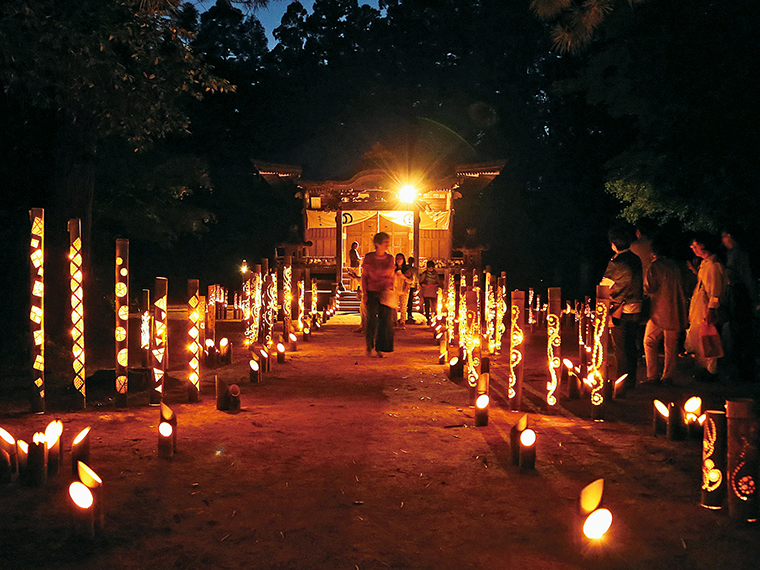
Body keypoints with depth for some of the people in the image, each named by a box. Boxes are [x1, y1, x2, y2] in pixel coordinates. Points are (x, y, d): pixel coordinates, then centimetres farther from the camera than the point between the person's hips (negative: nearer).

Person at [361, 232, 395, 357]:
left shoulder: (390, 258, 6)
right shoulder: (369, 258, -2)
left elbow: (391, 277, 14)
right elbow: (364, 277, 1)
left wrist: (391, 291, 6)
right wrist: (364, 294, -5)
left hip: (386, 294, 3)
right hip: (372, 293, -2)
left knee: (385, 321, -2)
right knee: (372, 320, -4)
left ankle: (379, 349, 8)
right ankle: (369, 345, 20)